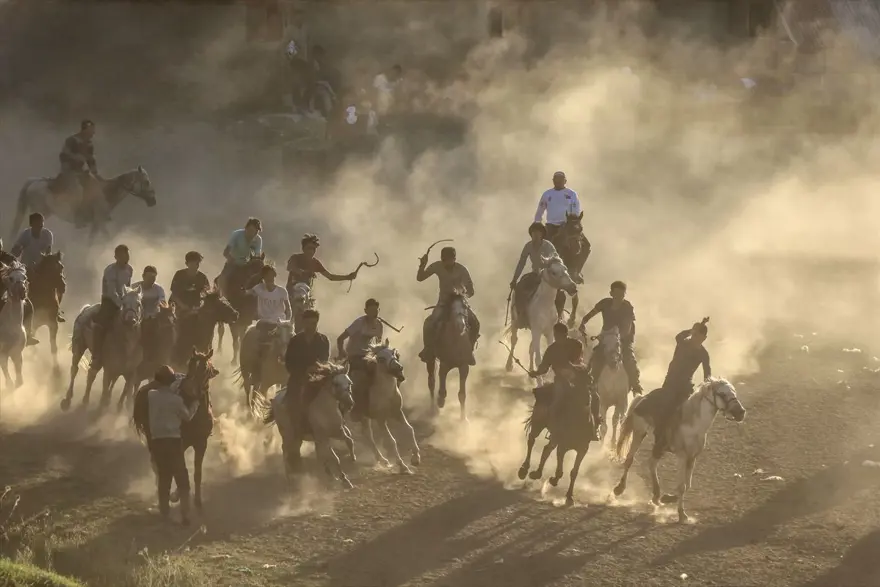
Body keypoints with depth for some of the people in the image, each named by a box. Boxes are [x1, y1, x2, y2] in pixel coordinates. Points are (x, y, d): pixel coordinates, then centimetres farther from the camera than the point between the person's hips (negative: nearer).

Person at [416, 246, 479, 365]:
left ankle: (469, 350, -6)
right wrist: (422, 266, -22)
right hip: (443, 303, 1)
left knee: (474, 323, -25)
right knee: (429, 323, -25)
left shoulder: (462, 270, -14)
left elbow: (471, 291, -10)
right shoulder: (437, 266, -8)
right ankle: (428, 349, -3)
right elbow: (420, 278, -5)